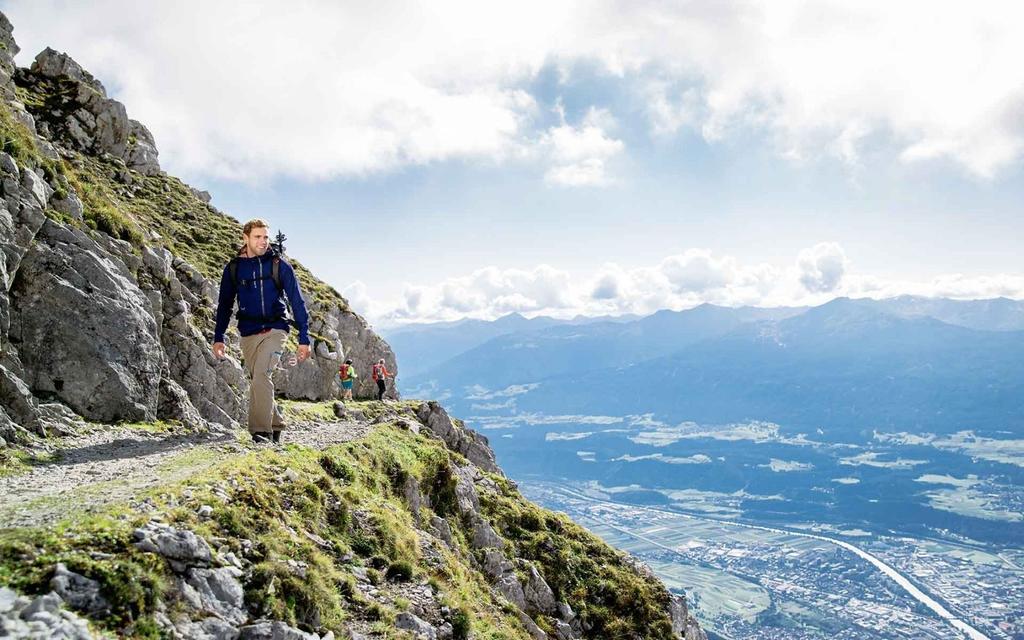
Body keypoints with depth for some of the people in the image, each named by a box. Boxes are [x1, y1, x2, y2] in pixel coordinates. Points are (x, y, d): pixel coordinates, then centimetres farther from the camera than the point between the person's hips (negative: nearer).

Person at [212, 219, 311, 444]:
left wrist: (304, 338, -3)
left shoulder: (279, 265, 0)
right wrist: (218, 337, 7)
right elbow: (224, 305, 14)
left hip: (274, 330, -4)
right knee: (257, 382, 8)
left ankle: (261, 430, -21)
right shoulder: (233, 268, 7)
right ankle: (276, 424, 25)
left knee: (261, 376, -22)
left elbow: (297, 301, 1)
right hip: (248, 334, 4)